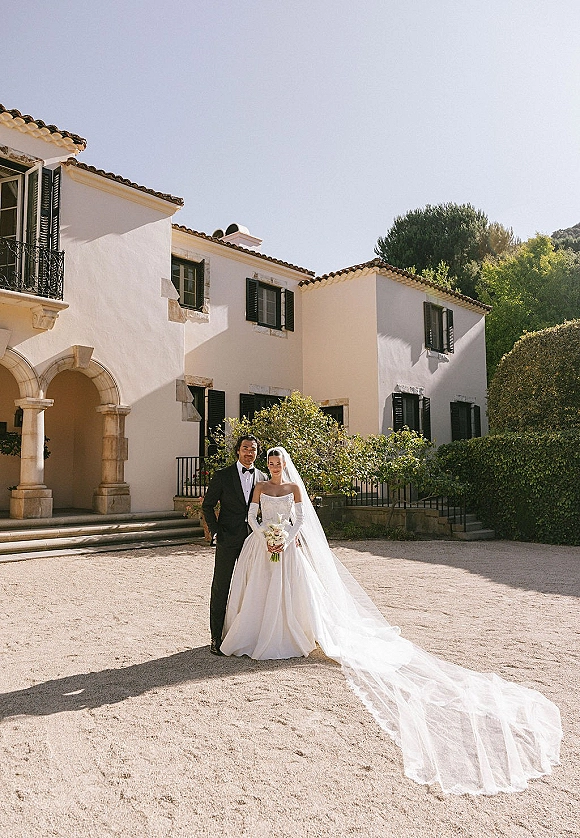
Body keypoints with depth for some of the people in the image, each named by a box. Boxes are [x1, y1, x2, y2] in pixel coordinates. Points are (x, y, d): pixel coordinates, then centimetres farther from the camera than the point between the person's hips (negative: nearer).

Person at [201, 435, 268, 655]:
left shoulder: (263, 478, 8)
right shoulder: (222, 476, -1)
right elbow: (207, 505, 2)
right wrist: (215, 532, -7)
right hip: (228, 541, -3)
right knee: (221, 589, 1)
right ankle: (217, 637, 11)